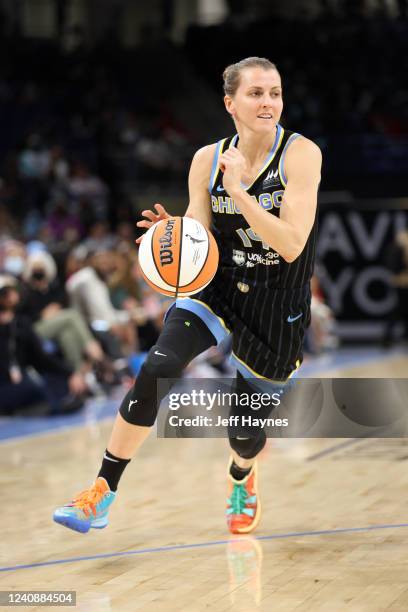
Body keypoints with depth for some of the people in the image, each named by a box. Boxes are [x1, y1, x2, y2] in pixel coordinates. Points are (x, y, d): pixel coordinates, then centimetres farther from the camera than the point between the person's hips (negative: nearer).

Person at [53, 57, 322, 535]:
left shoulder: (301, 154, -15)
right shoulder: (207, 160, -4)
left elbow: (291, 244, -23)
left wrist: (237, 190, -27)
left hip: (277, 309, -2)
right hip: (217, 287, 2)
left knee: (245, 430, 8)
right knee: (156, 370, -24)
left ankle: (242, 479, 47)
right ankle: (102, 493, -16)